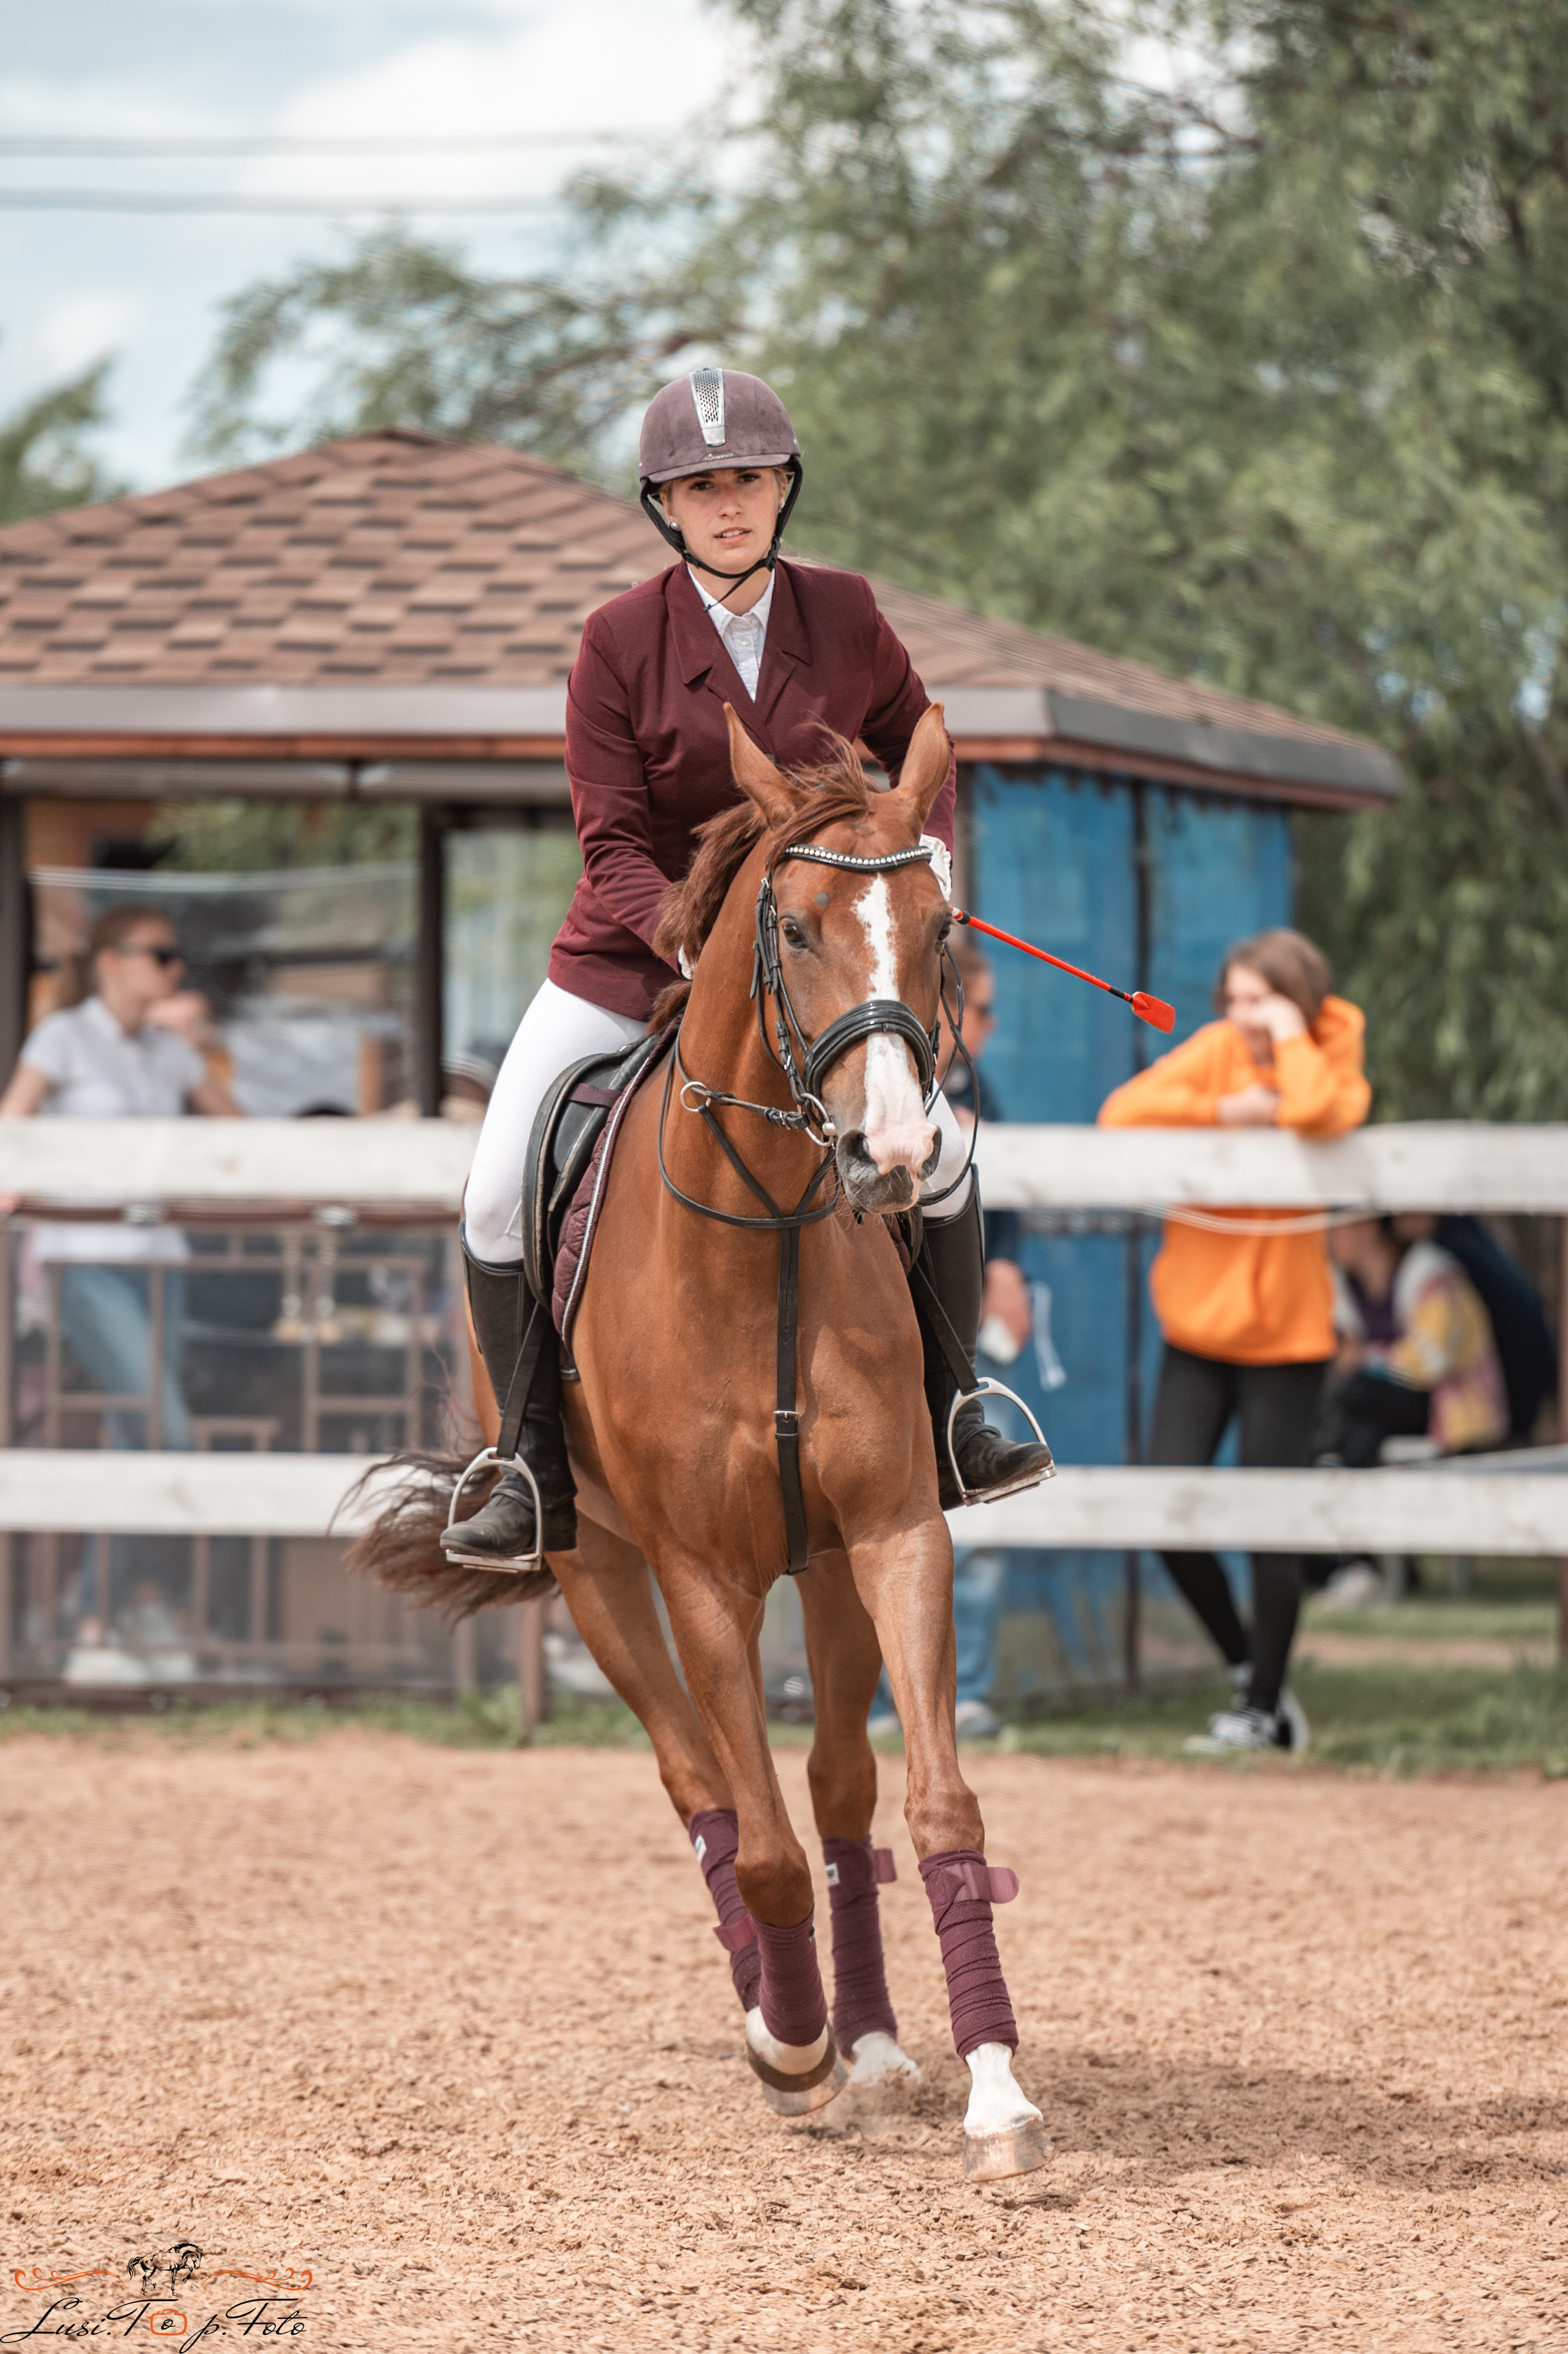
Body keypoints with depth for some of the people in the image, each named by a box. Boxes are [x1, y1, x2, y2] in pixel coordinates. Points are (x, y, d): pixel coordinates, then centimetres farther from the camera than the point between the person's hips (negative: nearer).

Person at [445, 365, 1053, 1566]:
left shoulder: (846, 617, -6)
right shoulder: (619, 641, -13)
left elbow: (916, 753, 12)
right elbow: (612, 847, -13)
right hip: (629, 960, -1)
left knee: (937, 1152, -12)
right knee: (501, 1198, -12)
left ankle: (947, 1411, 11)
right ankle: (542, 1473, 4)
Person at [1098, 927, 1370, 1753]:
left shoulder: (1336, 1068, -4)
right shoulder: (1219, 1050, 1)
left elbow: (1319, 1113, -30)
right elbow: (1122, 1113, -11)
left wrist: (1291, 1038, -15)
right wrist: (1222, 1111, -18)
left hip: (1285, 1334, -2)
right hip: (1198, 1321, 2)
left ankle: (1262, 1710, 13)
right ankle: (1245, 1667, 18)